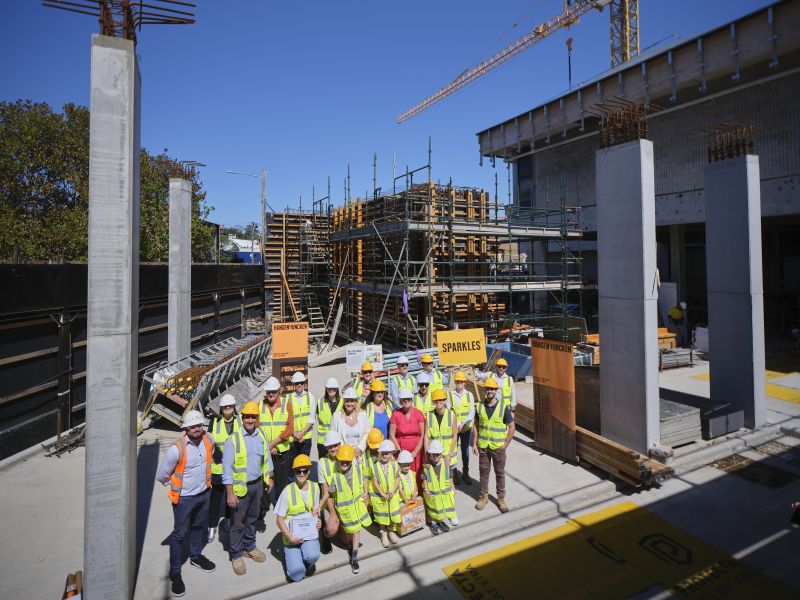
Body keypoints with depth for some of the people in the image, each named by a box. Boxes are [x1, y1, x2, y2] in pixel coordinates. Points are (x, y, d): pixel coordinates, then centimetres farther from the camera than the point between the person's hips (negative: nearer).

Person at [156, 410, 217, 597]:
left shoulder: (208, 440, -11)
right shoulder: (177, 448, -27)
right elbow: (162, 475, -14)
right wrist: (177, 486, -1)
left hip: (203, 494, 5)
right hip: (184, 498, -5)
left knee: (198, 527, 24)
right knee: (179, 535, 8)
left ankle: (196, 557, 46)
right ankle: (175, 574, 25)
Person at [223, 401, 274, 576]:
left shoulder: (262, 435, -3)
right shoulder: (233, 439, -18)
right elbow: (227, 468, -16)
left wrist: (269, 478, 12)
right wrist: (230, 494, -16)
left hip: (258, 484, 5)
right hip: (240, 487, -4)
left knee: (252, 518, 20)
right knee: (238, 522, 9)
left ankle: (249, 547, 40)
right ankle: (236, 555, 29)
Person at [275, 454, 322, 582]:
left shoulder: (314, 487, -2)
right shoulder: (288, 491, -15)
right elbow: (279, 519, -7)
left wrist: (317, 521, -7)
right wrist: (289, 537, -18)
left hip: (309, 533, 2)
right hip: (292, 535, -2)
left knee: (312, 556, -29)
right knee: (297, 575, -15)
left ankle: (307, 564, 9)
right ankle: (290, 555, 18)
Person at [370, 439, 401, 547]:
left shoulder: (394, 465, -13)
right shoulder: (375, 466, -19)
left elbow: (397, 479, -6)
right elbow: (375, 482, -14)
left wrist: (392, 491, -15)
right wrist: (383, 494, -17)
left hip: (393, 495, 2)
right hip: (379, 495, -2)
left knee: (393, 514, 15)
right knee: (382, 515, 15)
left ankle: (391, 531, 40)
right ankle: (383, 534, 36)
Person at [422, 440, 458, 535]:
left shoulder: (445, 464, -9)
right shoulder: (427, 467, -14)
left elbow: (449, 477, 1)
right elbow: (424, 478, -6)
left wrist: (452, 487, 1)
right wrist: (425, 489, -13)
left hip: (445, 492, 2)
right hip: (432, 493, -2)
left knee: (445, 507, 13)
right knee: (434, 509, 13)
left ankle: (441, 522, 38)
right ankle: (433, 523, 36)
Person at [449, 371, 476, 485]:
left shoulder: (469, 395, 0)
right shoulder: (450, 395, -5)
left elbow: (472, 412, -6)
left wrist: (463, 424, -18)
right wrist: (457, 424, -18)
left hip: (467, 428, 2)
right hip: (453, 428, -1)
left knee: (465, 450, 12)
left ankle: (465, 473, 27)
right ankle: (454, 474, 20)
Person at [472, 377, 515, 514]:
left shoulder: (503, 408, -10)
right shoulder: (480, 407, -2)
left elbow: (511, 427, -4)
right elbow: (476, 425, 5)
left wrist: (505, 445, -6)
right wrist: (474, 444, 1)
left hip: (498, 447, -2)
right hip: (483, 446, 2)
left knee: (500, 473, 11)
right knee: (484, 472, 13)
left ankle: (501, 499, 27)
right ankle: (484, 496, 29)